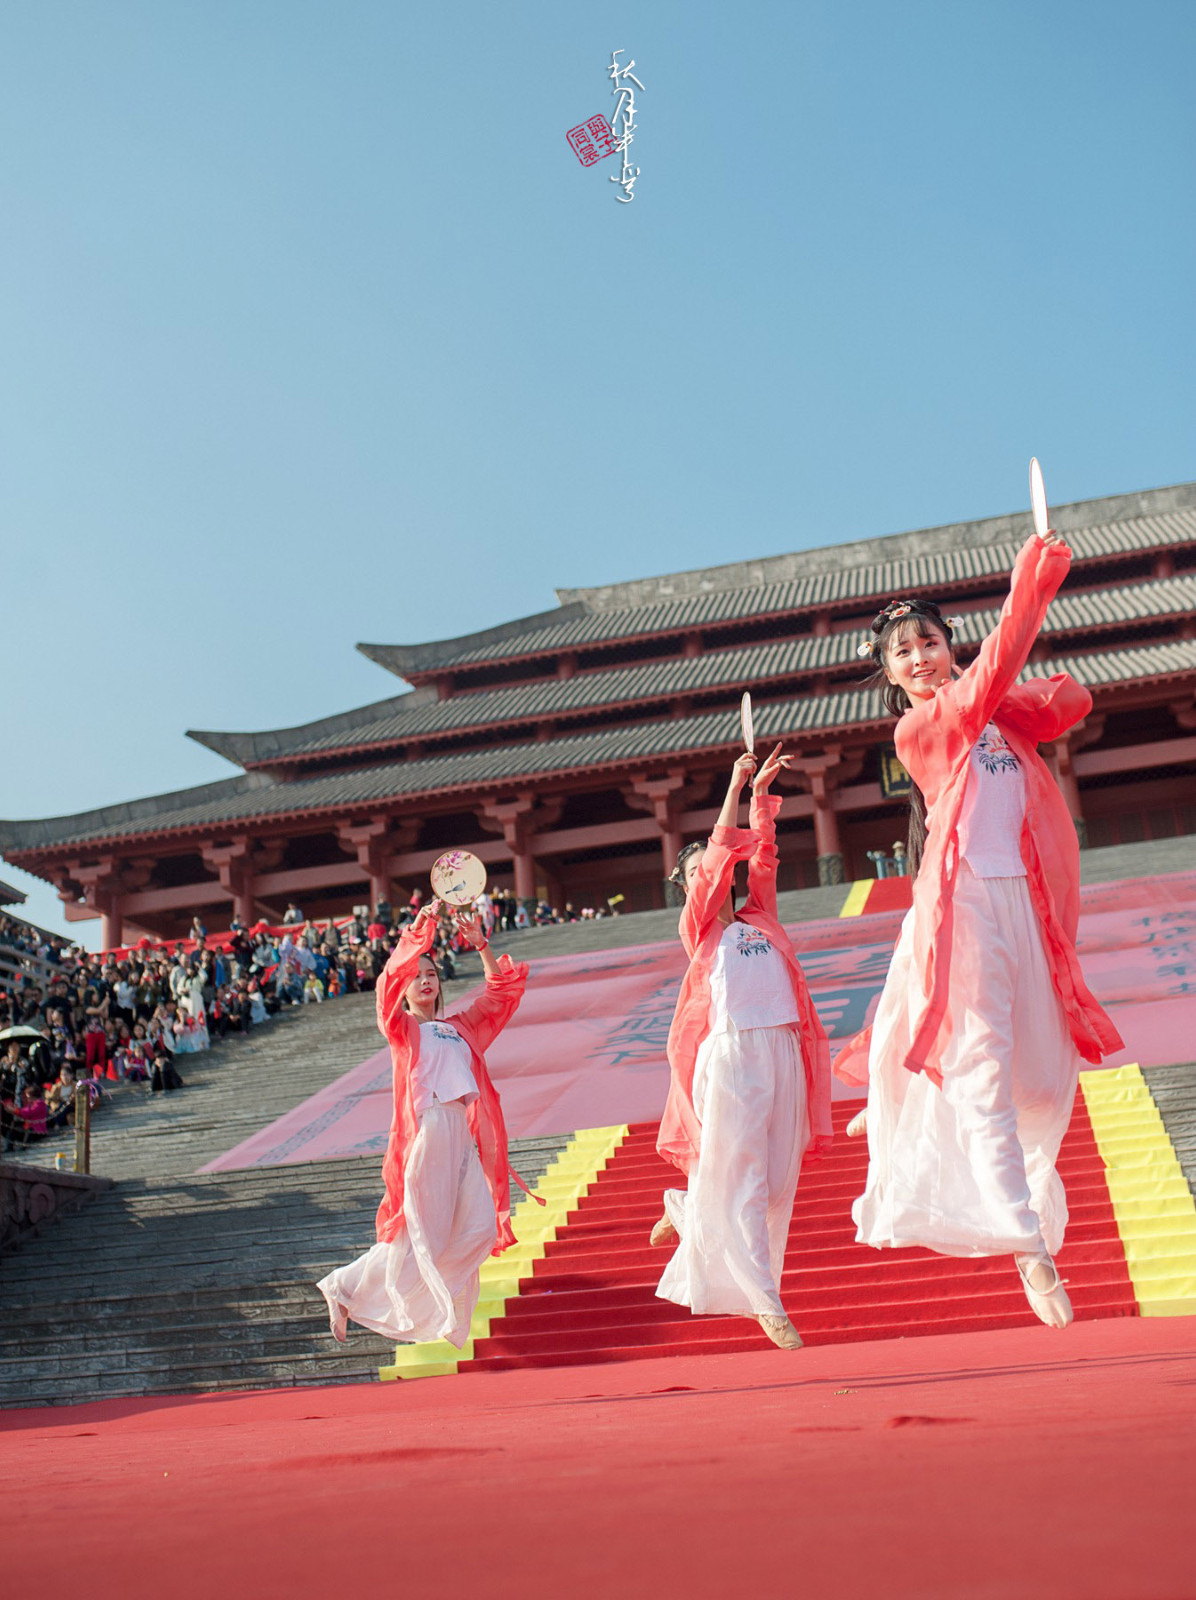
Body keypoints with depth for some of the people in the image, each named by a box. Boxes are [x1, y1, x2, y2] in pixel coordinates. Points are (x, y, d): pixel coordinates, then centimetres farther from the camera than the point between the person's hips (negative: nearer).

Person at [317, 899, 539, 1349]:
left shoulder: (460, 1027, 21)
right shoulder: (402, 1028, 7)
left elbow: (504, 989, 21)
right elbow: (391, 979, -12)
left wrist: (480, 945, 11)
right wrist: (420, 928, -17)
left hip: (464, 1133, 6)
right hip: (426, 1130, -6)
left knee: (480, 1226, -3)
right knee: (419, 1231, -5)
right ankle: (348, 1289, 14)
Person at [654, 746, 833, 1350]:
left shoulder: (759, 917, 21)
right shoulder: (697, 928, 9)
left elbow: (761, 856, 12)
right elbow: (721, 852, 2)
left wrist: (762, 792, 7)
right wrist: (736, 786, 5)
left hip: (783, 1049, 5)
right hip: (732, 1051, -5)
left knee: (777, 1177, 6)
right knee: (739, 1177, -6)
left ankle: (685, 1212, 30)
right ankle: (766, 1303, -1)